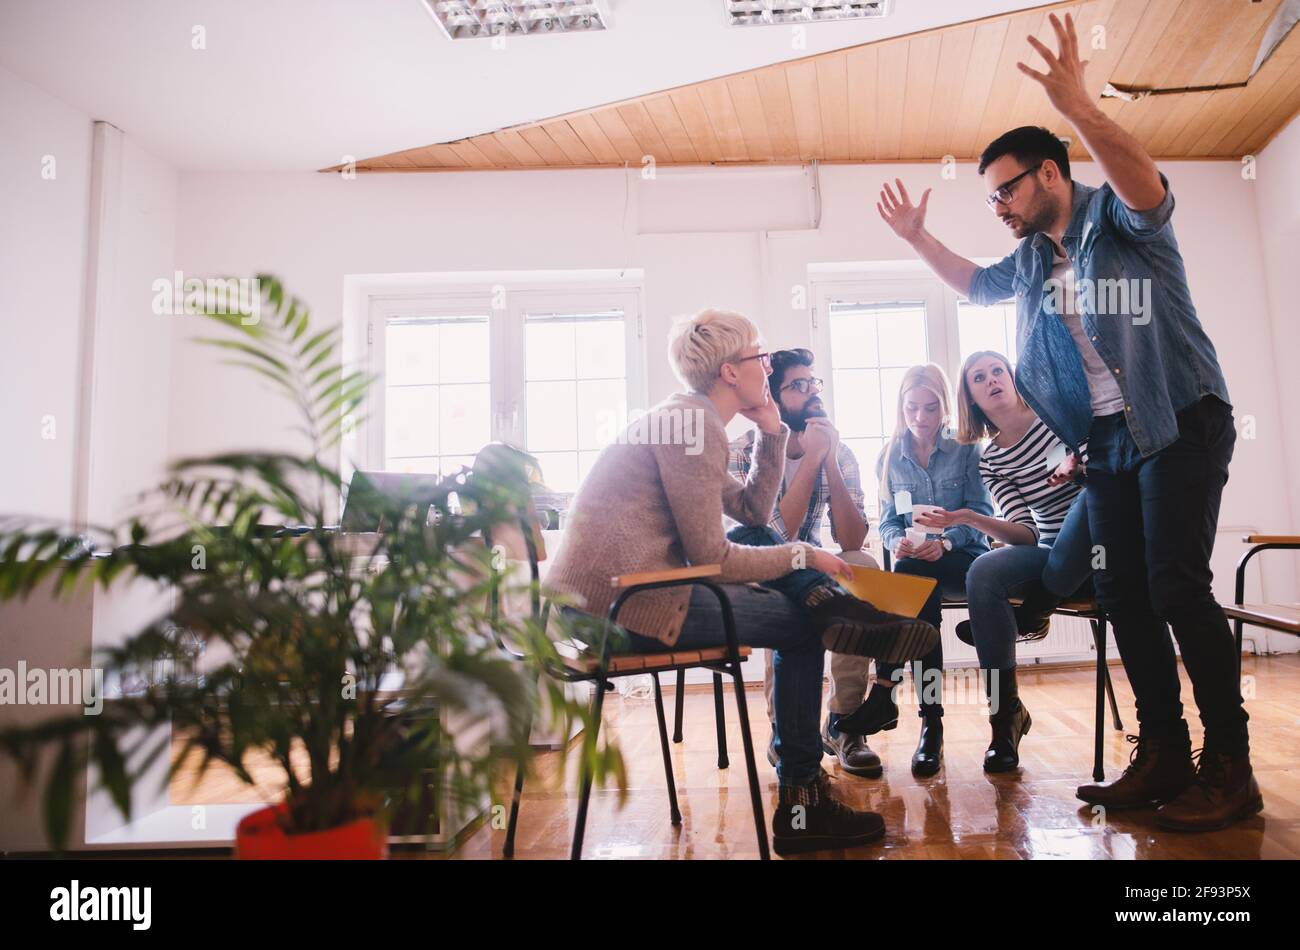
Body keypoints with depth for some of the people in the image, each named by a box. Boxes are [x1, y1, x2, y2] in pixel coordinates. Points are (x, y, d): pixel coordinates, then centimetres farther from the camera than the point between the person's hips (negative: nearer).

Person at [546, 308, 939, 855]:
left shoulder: (681, 418, 18)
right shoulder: (692, 422, -12)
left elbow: (754, 513, 20)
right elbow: (711, 558, -15)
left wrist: (773, 433, 12)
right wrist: (802, 556, -2)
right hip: (623, 606, -10)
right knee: (801, 627, 0)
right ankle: (801, 805, 11)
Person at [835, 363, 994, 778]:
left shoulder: (965, 450, 3)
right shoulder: (890, 457, 9)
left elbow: (980, 514, -5)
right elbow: (888, 522, 7)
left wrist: (944, 542, -24)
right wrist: (898, 541, -17)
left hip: (964, 560, -2)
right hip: (916, 562, 2)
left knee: (913, 573, -35)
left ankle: (884, 695, -32)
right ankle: (930, 721, -29)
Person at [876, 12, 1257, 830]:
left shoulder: (1116, 216, -5)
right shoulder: (1031, 260, 15)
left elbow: (1147, 187, -29)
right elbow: (975, 285, 32)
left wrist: (1079, 107, -40)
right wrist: (919, 239, 23)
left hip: (1180, 423, -7)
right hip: (1109, 441, 7)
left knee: (1178, 585, -12)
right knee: (1123, 593, 4)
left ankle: (1230, 768, 1)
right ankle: (1165, 755, 12)